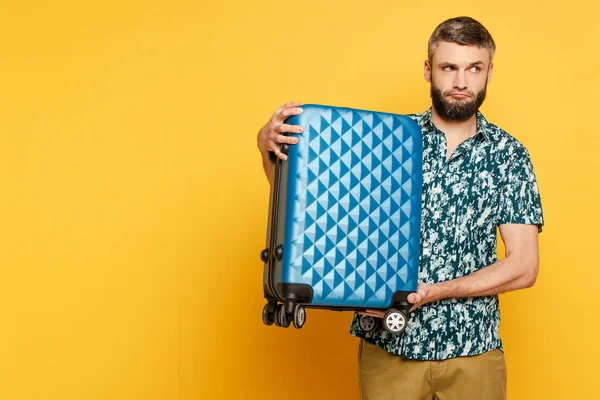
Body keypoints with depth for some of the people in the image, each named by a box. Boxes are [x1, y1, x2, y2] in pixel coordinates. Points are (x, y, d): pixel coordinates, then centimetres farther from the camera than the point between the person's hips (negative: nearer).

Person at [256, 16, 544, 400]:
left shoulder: (509, 155, 0)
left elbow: (523, 267, -4)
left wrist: (435, 291, -16)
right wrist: (269, 146, -15)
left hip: (471, 351, 0)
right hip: (387, 345, 0)